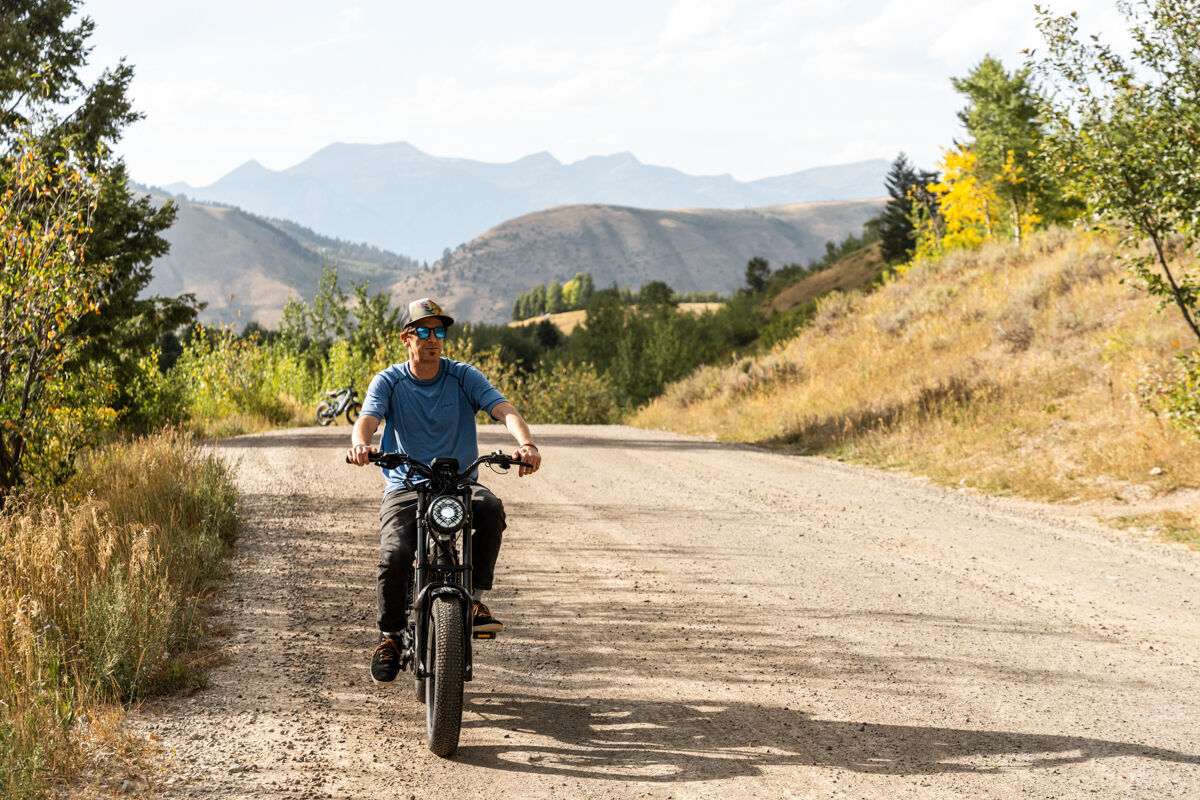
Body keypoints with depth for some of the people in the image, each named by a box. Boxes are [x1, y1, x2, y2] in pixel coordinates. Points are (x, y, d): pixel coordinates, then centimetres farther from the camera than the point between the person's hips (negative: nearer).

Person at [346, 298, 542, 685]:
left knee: (490, 508, -33)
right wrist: (360, 443, -40)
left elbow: (503, 409, -11)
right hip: (405, 487, -1)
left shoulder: (464, 377, 4)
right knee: (394, 555, -26)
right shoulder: (388, 381, 3)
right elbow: (368, 417, -15)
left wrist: (525, 442, -33)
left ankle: (475, 600, -19)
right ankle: (390, 635, -1)